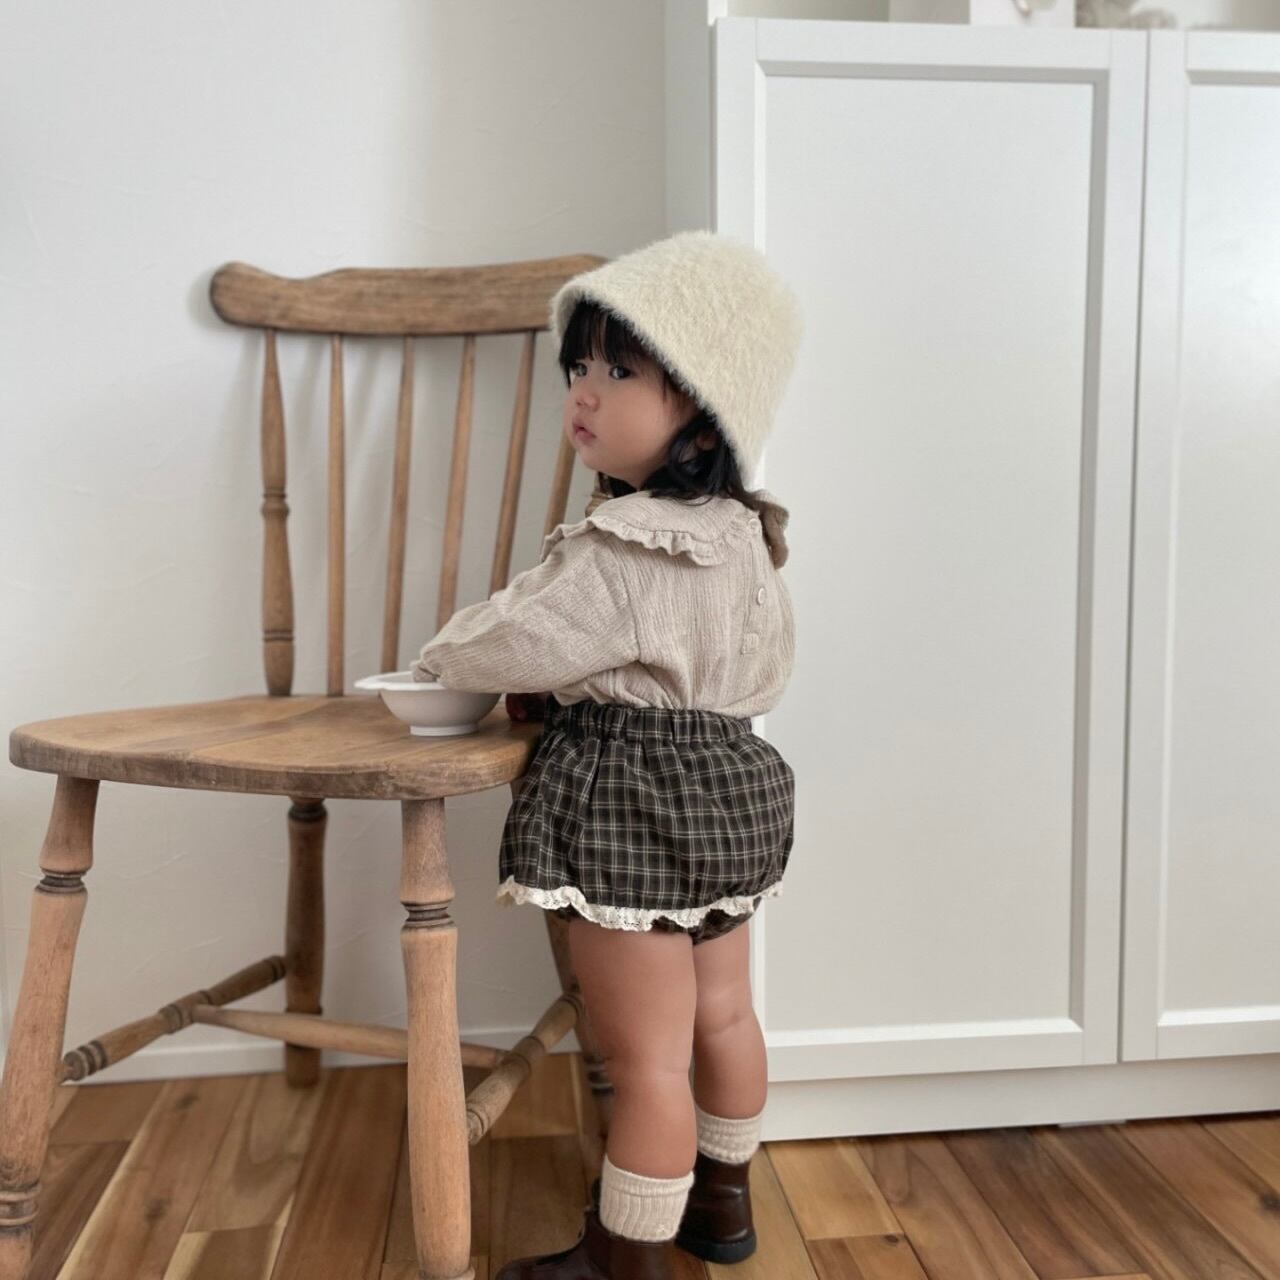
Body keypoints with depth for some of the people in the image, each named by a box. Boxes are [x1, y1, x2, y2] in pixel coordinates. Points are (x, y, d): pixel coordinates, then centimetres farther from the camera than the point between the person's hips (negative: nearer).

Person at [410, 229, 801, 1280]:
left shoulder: (618, 552, -25)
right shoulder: (743, 533, 5)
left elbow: (514, 641, -18)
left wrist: (443, 657, 5)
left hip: (630, 808, -10)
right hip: (730, 790, 10)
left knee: (647, 1058, 4)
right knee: (723, 1014, 23)